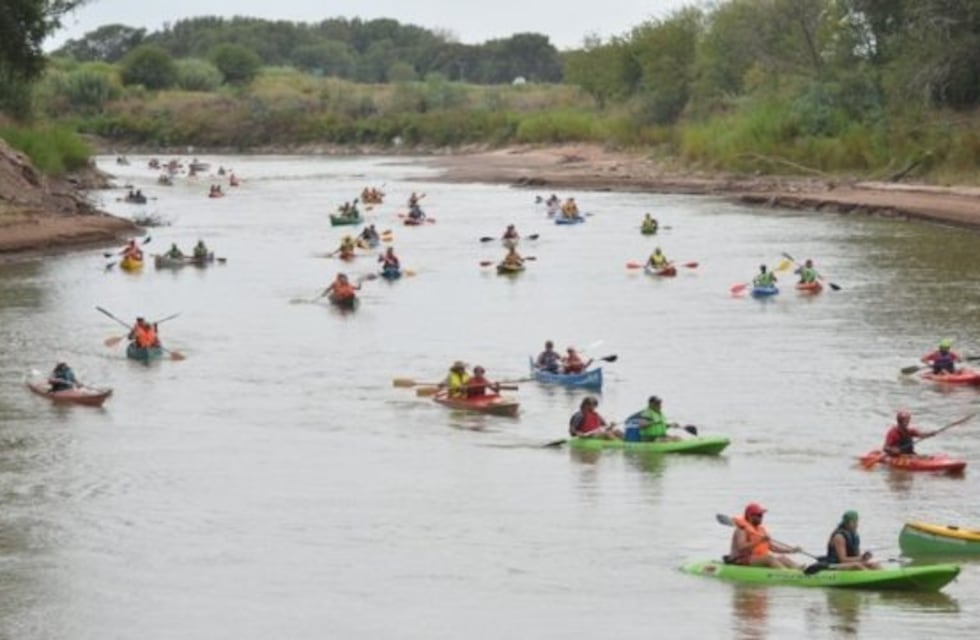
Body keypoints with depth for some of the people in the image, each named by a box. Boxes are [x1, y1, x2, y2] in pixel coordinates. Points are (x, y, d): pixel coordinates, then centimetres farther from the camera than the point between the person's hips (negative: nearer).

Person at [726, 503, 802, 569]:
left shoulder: (761, 530, 16)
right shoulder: (741, 530, -10)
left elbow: (772, 546, 14)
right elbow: (741, 548, -25)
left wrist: (791, 550, 1)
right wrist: (759, 541, -31)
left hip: (761, 561, 8)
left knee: (781, 558, -14)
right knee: (768, 557, -31)